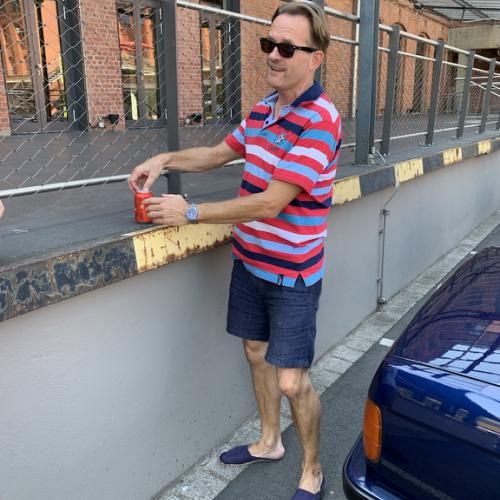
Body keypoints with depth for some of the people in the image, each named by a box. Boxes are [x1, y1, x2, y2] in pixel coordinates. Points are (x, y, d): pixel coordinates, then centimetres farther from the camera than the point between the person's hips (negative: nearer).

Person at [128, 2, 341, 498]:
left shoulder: (320, 120, -21)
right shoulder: (264, 108, 5)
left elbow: (271, 203, -26)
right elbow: (218, 153, 19)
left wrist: (190, 212, -19)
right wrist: (166, 159, 1)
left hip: (292, 274, -7)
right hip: (248, 262, 8)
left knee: (292, 381, 0)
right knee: (256, 353, 19)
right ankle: (269, 441, 43)